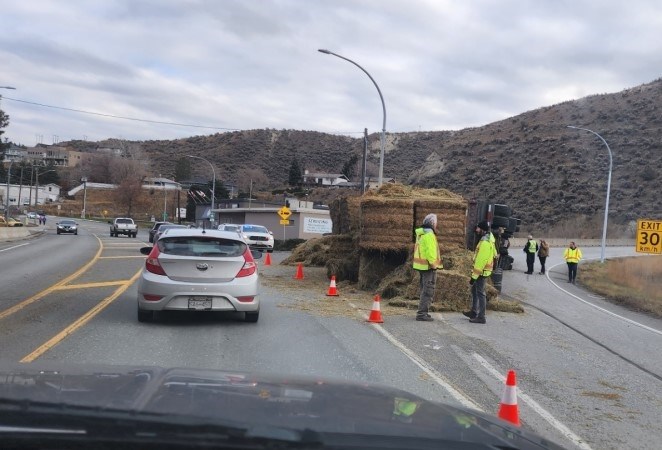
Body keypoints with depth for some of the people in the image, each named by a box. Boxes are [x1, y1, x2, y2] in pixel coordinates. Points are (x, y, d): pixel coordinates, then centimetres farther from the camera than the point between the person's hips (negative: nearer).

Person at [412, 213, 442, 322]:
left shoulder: (421, 234, 14)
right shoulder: (429, 235, -17)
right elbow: (430, 252, -24)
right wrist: (433, 265, -17)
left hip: (422, 266, 10)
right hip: (428, 267, -10)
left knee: (425, 289, 18)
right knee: (428, 291, -6)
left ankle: (423, 312, 24)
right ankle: (422, 313, -6)